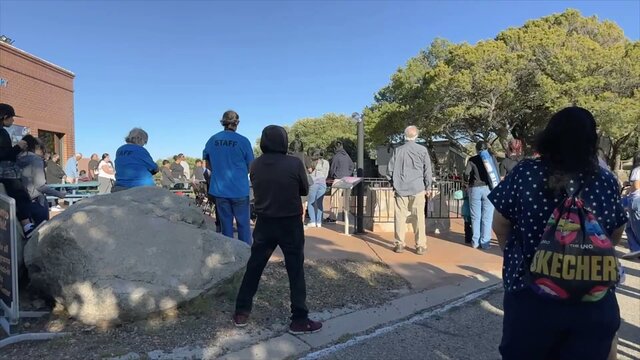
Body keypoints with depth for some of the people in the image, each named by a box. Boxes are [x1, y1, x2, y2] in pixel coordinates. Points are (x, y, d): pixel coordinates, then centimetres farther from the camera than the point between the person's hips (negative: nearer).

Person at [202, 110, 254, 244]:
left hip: (220, 189, 3)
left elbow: (208, 164, 12)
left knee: (226, 224, 12)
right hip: (239, 189, -3)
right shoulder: (243, 141, -10)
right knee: (243, 224, 6)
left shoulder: (212, 140, 0)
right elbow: (250, 167, -2)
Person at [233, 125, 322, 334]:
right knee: (296, 271, 5)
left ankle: (241, 313, 24)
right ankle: (299, 320, 11)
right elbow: (305, 190, -1)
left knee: (254, 267, 14)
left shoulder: (255, 165, -3)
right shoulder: (294, 164, -14)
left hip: (264, 223, 4)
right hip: (290, 223, -3)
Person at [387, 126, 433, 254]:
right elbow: (427, 171, 1)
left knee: (400, 217, 6)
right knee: (419, 218, 4)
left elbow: (389, 170, 3)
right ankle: (420, 246, 7)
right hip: (418, 189, -1)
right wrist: (427, 187, 11)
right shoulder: (422, 150, -2)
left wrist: (394, 184, 18)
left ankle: (399, 244, 9)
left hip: (401, 189, 1)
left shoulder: (398, 150, 0)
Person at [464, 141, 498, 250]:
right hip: (488, 188, 0)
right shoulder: (491, 157, 6)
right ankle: (485, 242, 4)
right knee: (487, 217, 4)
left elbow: (466, 173, -6)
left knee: (475, 217, 7)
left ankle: (475, 242, 11)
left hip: (474, 189, 1)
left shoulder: (472, 159, 5)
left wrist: (469, 181, 12)